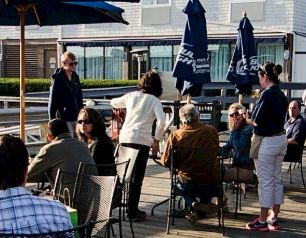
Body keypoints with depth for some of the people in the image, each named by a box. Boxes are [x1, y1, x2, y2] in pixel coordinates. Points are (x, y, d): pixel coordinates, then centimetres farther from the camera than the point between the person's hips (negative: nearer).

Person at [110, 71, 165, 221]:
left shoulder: (131, 96, 15)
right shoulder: (154, 100, 3)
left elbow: (113, 103, 32)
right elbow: (161, 121, -12)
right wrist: (156, 140, -2)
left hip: (124, 138, 4)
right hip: (141, 140, -4)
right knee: (137, 177, 3)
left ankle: (130, 209, 25)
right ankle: (132, 212, 4)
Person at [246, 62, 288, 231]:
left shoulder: (267, 93, -17)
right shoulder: (281, 95, 9)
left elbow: (258, 121, -19)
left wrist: (249, 120, 1)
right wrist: (255, 119, 8)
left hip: (267, 141, -9)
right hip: (281, 139, 9)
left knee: (265, 181, -1)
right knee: (277, 180, 13)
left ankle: (263, 221, 7)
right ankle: (274, 219, 22)